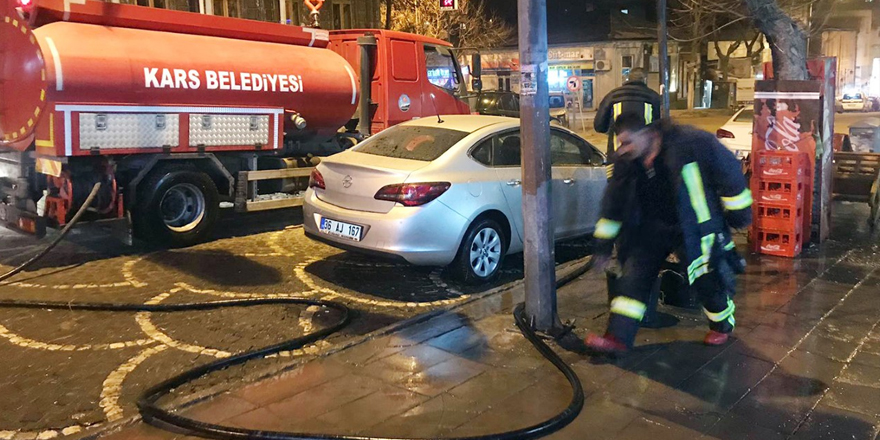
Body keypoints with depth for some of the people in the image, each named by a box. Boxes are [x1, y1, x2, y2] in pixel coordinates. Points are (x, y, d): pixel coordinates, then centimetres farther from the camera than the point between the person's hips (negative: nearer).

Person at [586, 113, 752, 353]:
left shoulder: (692, 143, -25)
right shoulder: (625, 161, -8)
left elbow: (727, 169, -13)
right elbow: (614, 204, 2)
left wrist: (738, 214, -6)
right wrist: (604, 246, 5)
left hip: (694, 229, -4)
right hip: (652, 228, 4)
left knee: (708, 280, 5)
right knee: (633, 277, -3)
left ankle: (722, 325, 35)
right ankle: (618, 337, 2)